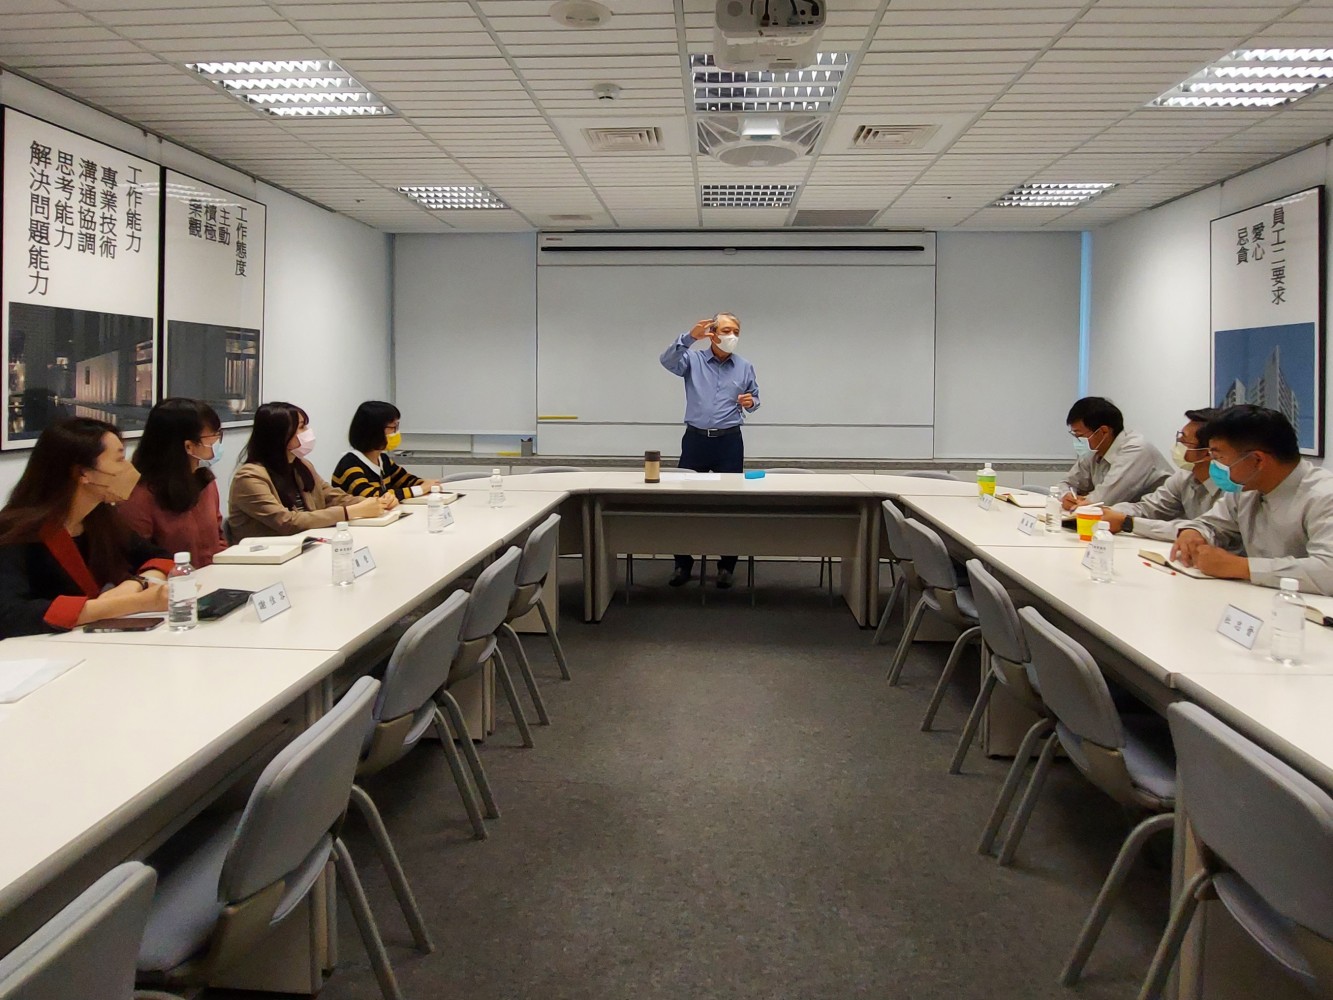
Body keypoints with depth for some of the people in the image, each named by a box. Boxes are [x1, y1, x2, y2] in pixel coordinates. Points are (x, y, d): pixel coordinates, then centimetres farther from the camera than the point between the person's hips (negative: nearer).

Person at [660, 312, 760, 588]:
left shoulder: (745, 367, 7)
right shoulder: (693, 360, 0)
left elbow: (755, 398, 16)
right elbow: (667, 360, -19)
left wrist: (750, 403, -8)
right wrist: (689, 337, -33)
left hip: (729, 442, 1)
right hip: (696, 439, -1)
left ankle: (726, 565, 11)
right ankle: (683, 563, 14)